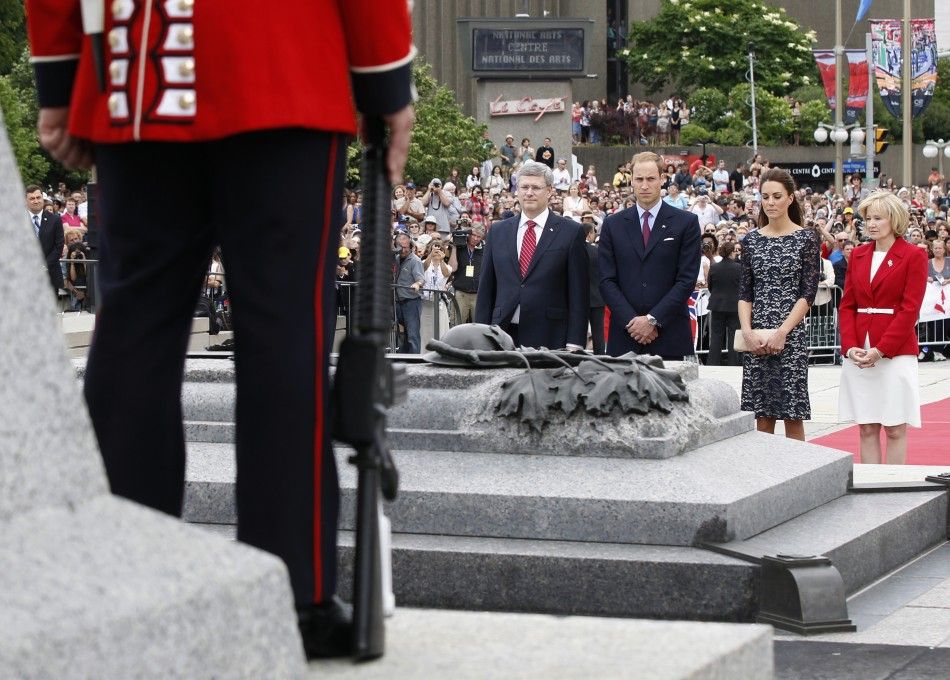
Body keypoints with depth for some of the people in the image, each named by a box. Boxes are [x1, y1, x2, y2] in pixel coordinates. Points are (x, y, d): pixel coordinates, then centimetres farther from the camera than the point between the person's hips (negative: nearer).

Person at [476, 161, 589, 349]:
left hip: (549, 340, -3)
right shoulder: (497, 231, 13)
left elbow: (578, 295, 0)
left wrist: (574, 344, -7)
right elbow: (486, 288, 13)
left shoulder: (571, 232, 2)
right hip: (503, 334, 3)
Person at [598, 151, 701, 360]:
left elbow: (687, 279, -2)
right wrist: (631, 321, -8)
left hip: (670, 337, -1)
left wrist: (653, 319, -9)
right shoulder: (612, 225, 11)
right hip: (625, 337, 1)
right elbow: (607, 281, 5)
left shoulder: (686, 223, 5)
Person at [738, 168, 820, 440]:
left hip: (790, 336, -3)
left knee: (793, 417, -1)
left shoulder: (806, 238, 0)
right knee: (762, 417, 5)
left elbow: (808, 294, -5)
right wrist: (747, 331, -7)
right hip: (756, 339, 3)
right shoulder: (752, 240, 10)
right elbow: (745, 293, 8)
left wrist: (782, 332, -14)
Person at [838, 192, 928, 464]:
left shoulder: (913, 256, -2)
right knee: (866, 428, 5)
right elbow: (847, 305, 10)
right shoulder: (858, 255, 13)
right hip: (858, 354, 4)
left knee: (895, 429, -2)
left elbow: (910, 309, -9)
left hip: (895, 352, -4)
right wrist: (850, 346, -6)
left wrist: (880, 350, -16)